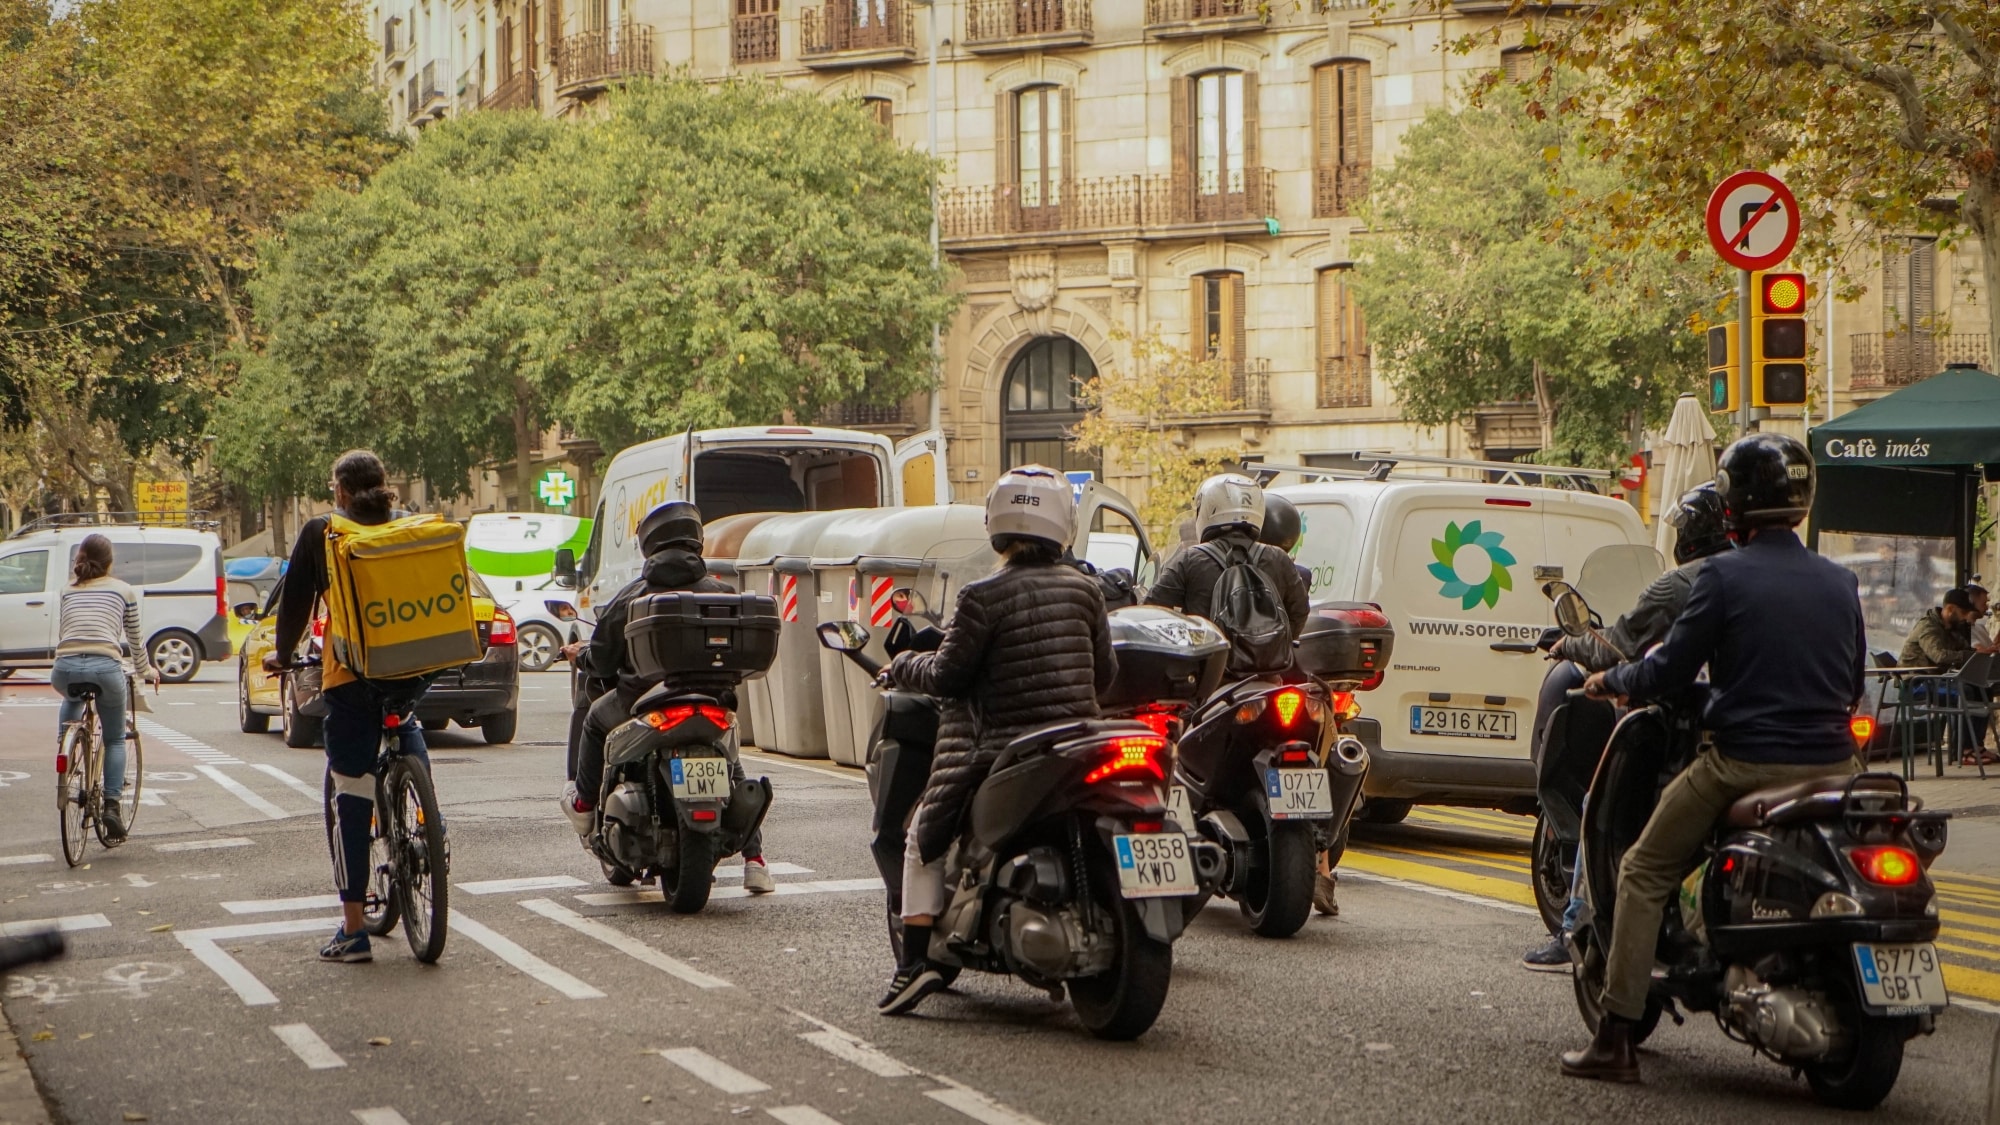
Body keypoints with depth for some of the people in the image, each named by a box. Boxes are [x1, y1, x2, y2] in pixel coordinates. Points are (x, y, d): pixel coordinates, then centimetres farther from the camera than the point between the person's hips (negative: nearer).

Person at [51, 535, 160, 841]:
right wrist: (146, 670, 41)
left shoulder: (69, 591, 22)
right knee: (115, 740, 16)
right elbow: (135, 639, 24)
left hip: (66, 668, 2)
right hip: (105, 667, -2)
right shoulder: (123, 591, 15)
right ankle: (112, 804, 0)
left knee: (71, 700, 40)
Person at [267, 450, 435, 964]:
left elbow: (296, 600, 6)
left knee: (352, 799, -1)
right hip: (412, 669, 4)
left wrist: (282, 653, 22)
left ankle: (353, 930, -1)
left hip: (350, 674, -4)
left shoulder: (321, 533, 0)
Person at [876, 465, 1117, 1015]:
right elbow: (1104, 673, 11)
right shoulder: (1085, 589, 4)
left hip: (1004, 749, -4)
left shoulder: (983, 596, -11)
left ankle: (916, 958, -1)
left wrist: (904, 666, 12)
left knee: (926, 833, 11)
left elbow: (948, 675, -8)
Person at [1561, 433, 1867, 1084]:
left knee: (1644, 873, 8)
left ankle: (1616, 1040, 2)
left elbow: (1671, 669, -7)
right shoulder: (1840, 583, 9)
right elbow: (1852, 685, 17)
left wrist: (1610, 682, 11)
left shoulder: (1726, 576, -9)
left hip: (1743, 762, -5)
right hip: (1830, 767, 5)